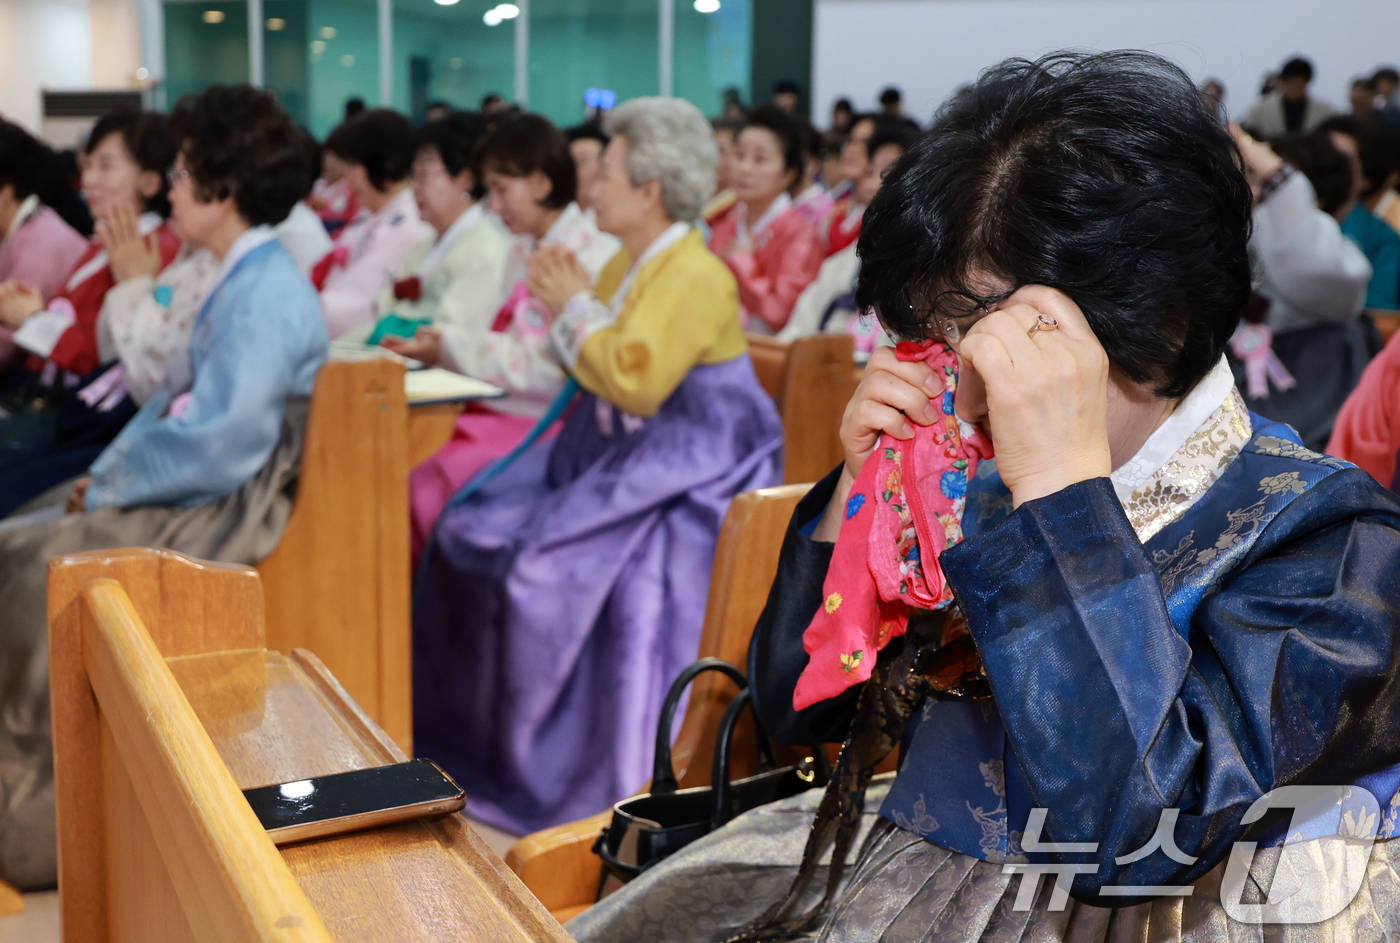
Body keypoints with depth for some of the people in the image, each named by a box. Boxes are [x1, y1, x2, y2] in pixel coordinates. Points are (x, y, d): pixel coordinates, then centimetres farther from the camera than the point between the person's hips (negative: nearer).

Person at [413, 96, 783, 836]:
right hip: (620, 450, 10)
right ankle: (477, 735, 15)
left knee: (556, 566, -29)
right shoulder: (630, 262, 12)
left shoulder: (695, 278, -17)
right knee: (472, 533, 3)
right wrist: (566, 309, 2)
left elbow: (635, 380, -26)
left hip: (688, 466, -10)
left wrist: (578, 310, -12)